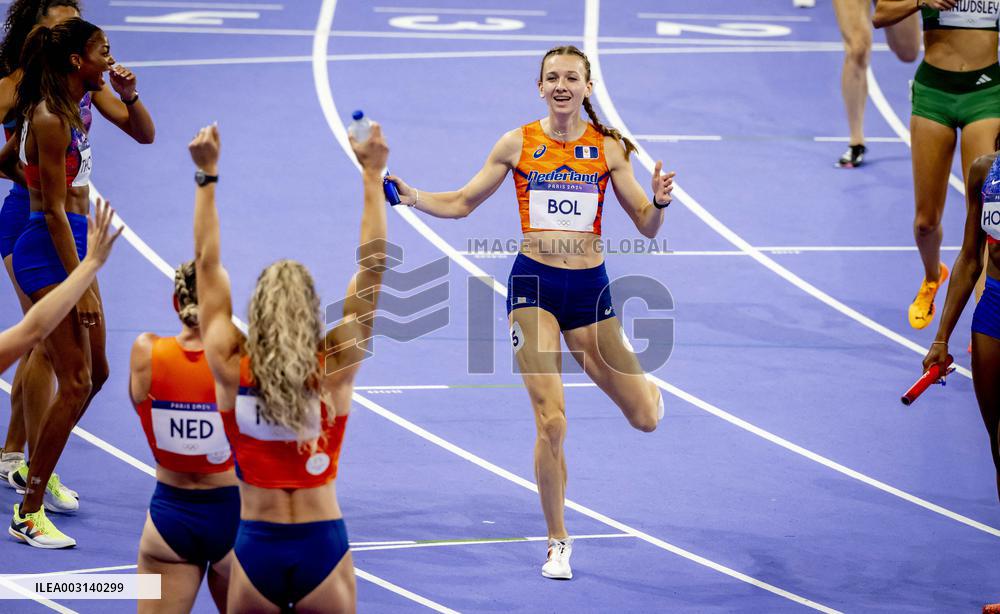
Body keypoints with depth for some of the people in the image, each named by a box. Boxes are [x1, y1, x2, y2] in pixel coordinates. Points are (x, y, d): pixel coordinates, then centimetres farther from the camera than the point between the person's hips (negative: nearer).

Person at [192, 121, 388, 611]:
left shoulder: (232, 370, -4)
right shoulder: (335, 370, -6)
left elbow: (207, 262, 3)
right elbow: (371, 264, -2)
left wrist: (207, 175, 7)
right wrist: (372, 175, 2)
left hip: (255, 548, 1)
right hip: (323, 546, -1)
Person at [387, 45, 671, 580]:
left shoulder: (608, 149, 1)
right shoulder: (517, 144, 0)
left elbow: (646, 226, 3)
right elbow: (460, 204, 8)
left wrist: (660, 200, -19)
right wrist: (409, 194, -9)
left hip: (589, 288, 1)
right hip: (533, 282, -1)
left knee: (645, 419, 2)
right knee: (551, 422, -12)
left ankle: (644, 386, 43)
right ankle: (557, 542, 4)